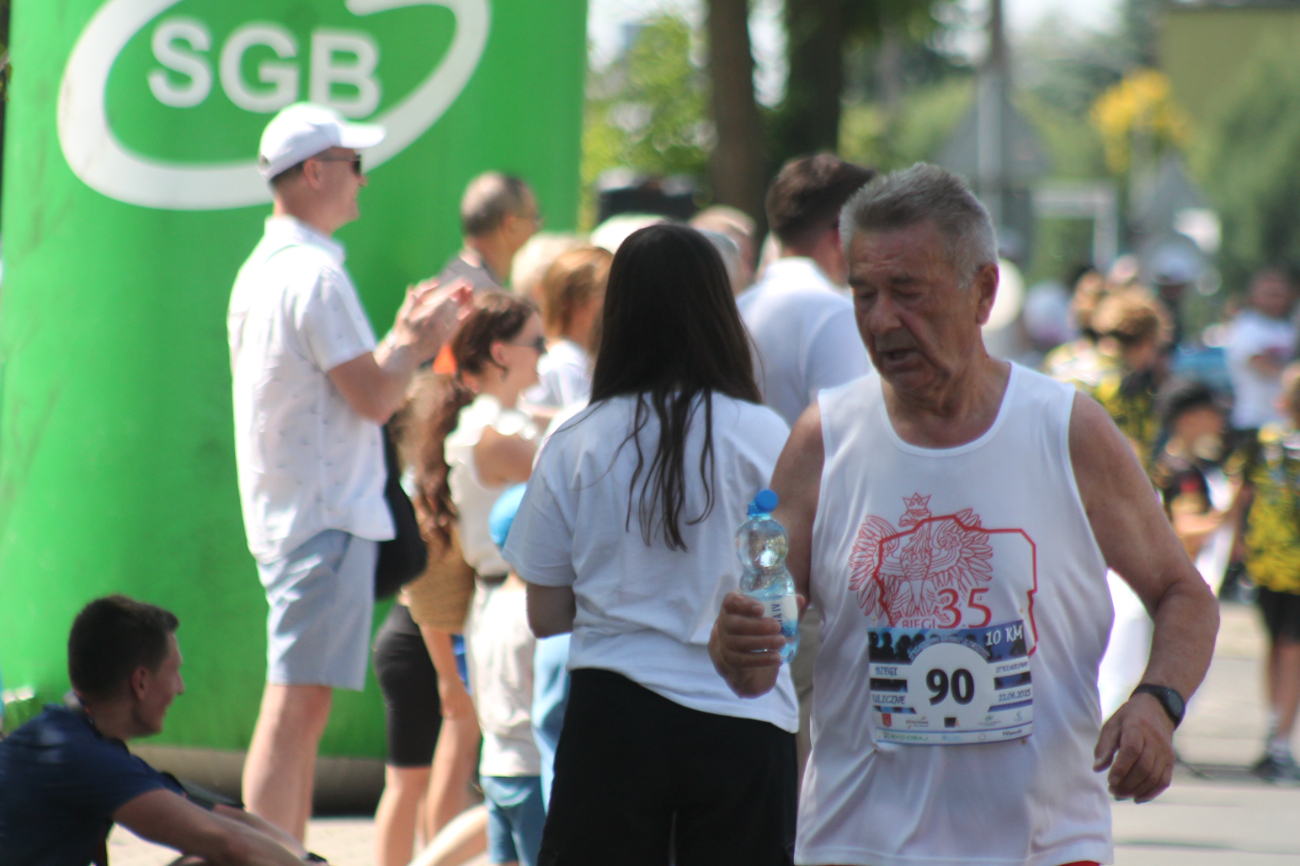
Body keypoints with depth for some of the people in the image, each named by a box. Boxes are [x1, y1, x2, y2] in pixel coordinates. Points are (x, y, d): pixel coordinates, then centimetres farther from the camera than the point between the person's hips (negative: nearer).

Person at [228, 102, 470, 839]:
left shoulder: (263, 269, 15)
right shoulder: (317, 274, -15)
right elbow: (375, 397, -17)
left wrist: (406, 337, 18)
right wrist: (417, 342, 0)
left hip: (284, 515, 10)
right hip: (327, 518, -10)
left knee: (299, 710, 14)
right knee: (297, 707, -11)